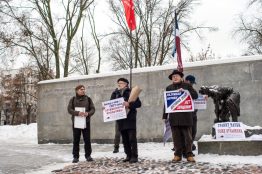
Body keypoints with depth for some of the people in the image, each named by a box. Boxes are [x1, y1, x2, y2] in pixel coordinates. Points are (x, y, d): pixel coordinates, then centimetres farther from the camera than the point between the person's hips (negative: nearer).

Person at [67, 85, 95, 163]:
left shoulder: (88, 99, 8)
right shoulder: (73, 99, 5)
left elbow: (93, 109, 2)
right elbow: (69, 109, -6)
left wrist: (88, 113, -20)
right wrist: (77, 113, -23)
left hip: (86, 121, 1)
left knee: (87, 139, 3)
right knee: (76, 140, 3)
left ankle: (88, 155, 15)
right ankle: (75, 157, 12)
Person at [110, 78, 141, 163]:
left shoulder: (131, 92, 0)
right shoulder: (115, 93, 13)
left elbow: (138, 103, -7)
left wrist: (129, 104, -21)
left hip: (130, 118, -5)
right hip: (120, 119, 5)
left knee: (132, 138, -6)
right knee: (125, 139, 9)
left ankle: (134, 156, 0)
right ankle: (128, 155, 17)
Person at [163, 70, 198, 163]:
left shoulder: (187, 86, 10)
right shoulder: (169, 88, 15)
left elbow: (195, 95, 1)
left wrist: (184, 91, -12)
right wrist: (165, 116, 9)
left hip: (186, 116, -2)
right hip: (174, 117, 2)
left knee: (188, 136, -1)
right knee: (176, 137, 4)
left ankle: (189, 155, 7)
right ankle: (178, 155, 12)